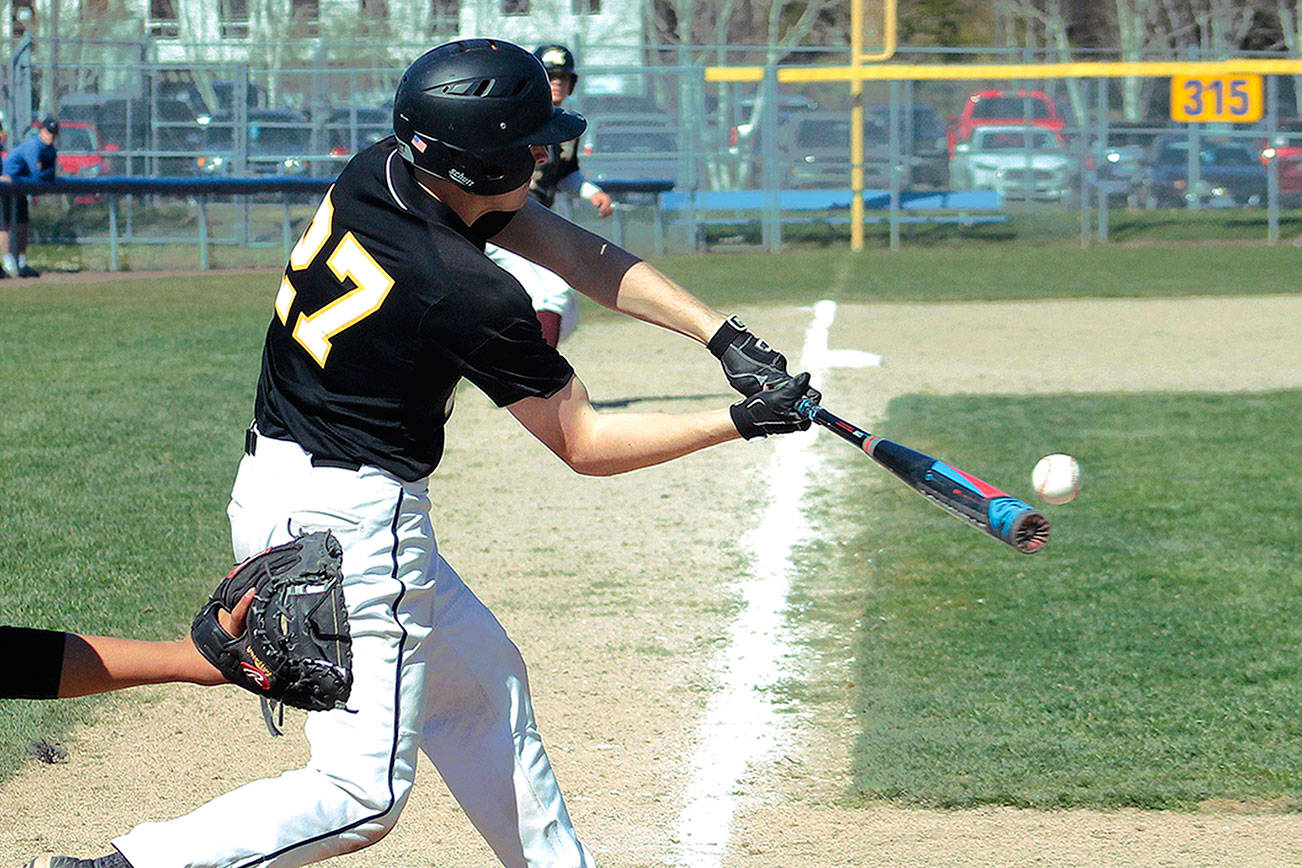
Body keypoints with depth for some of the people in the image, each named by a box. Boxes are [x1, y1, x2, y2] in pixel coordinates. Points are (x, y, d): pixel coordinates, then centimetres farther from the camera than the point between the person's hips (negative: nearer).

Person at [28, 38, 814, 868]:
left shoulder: (379, 174, -3)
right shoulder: (468, 295, -25)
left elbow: (580, 252, 1)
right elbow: (584, 443, -12)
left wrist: (722, 333, -6)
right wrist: (740, 423, -6)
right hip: (351, 522, -10)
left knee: (481, 681, 23)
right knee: (363, 794, -5)